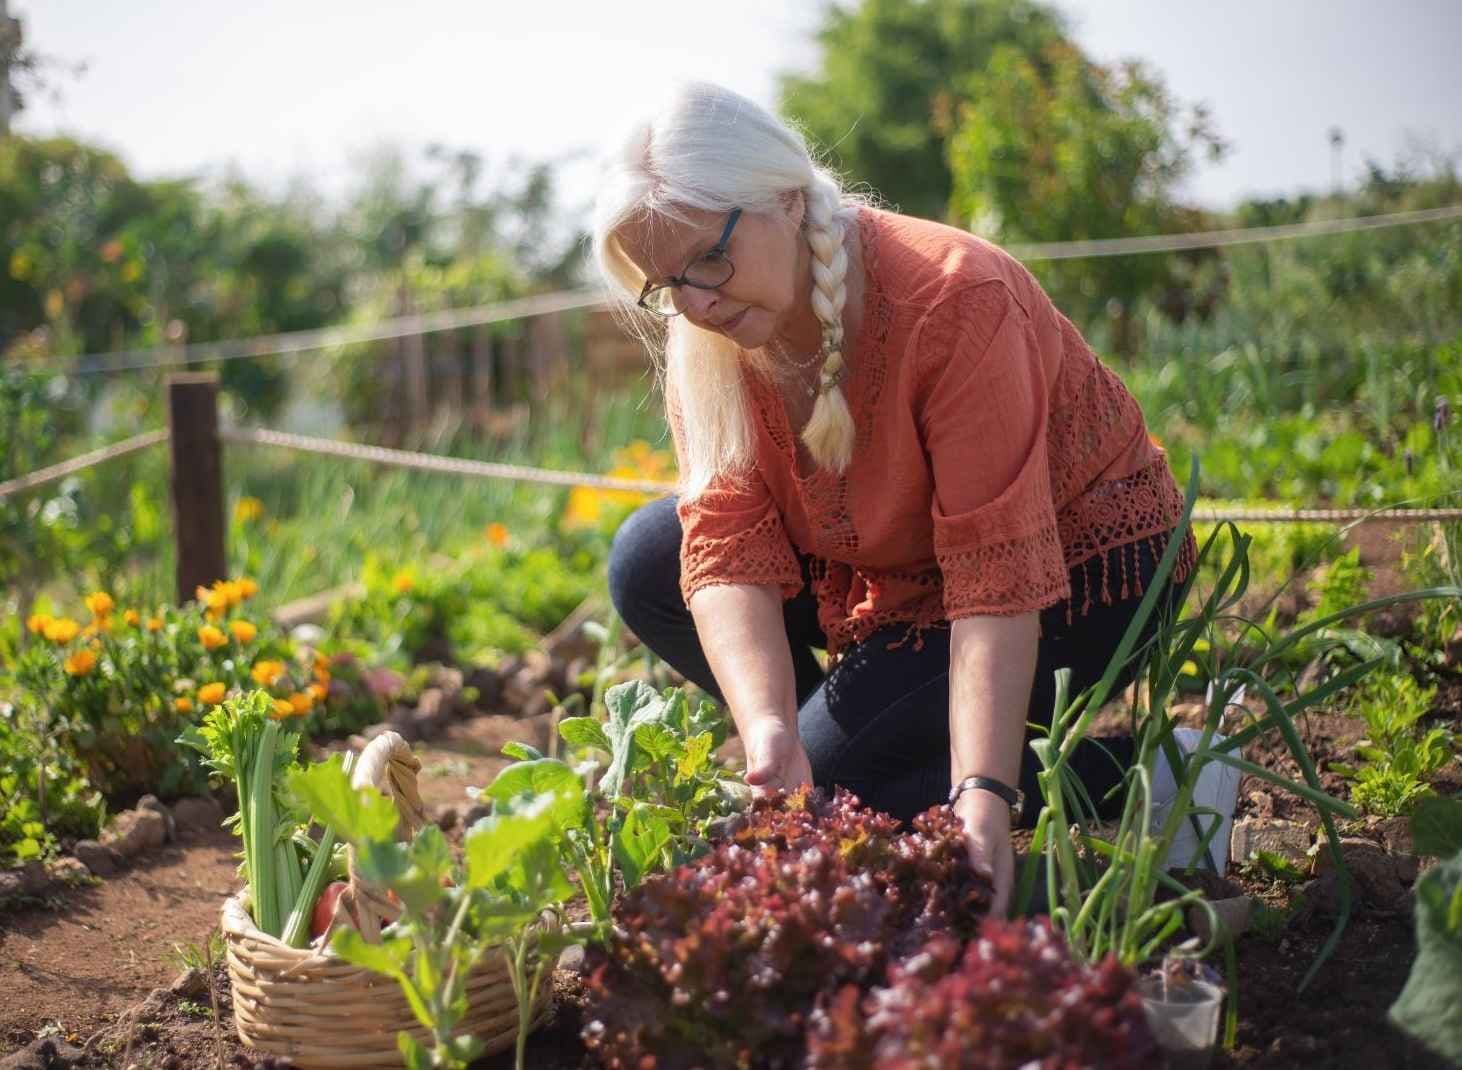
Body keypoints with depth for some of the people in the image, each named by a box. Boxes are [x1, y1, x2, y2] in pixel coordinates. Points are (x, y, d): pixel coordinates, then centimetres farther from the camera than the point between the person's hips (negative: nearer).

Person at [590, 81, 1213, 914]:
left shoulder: (953, 299, -32)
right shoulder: (703, 336, -12)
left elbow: (999, 577, -35)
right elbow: (728, 547, -21)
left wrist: (984, 798, -42)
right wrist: (769, 730, -37)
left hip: (1078, 570, -6)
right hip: (897, 566, 7)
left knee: (827, 783, -21)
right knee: (648, 564, -7)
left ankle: (1144, 776, -8)